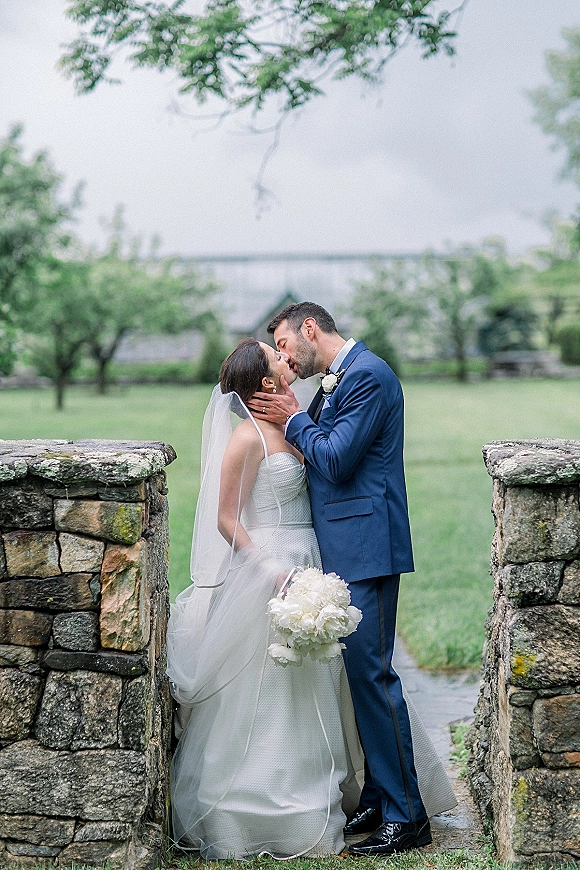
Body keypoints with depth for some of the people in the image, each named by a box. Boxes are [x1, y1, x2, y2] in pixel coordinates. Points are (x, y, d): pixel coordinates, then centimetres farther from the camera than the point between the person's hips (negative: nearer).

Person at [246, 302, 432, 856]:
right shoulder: (334, 384, 18)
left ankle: (405, 816, -1)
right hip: (342, 552, 10)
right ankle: (377, 799, 23)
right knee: (360, 675, 13)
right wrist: (289, 419, 5)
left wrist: (293, 420, -5)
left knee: (370, 673, -8)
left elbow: (335, 461, -17)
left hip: (364, 550, -10)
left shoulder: (368, 375, -12)